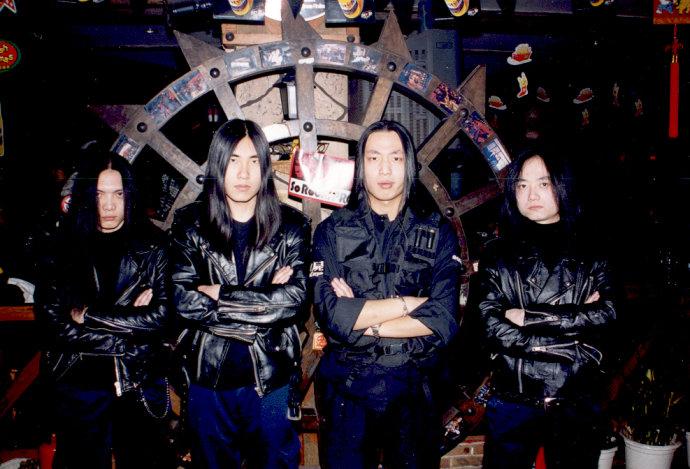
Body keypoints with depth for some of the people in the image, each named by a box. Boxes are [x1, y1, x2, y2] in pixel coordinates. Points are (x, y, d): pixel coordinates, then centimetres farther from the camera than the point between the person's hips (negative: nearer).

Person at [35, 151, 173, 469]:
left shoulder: (152, 247, -3)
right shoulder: (62, 250, -1)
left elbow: (161, 316, -12)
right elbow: (53, 323, -11)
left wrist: (90, 316, -14)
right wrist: (131, 324, -14)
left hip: (141, 388, 0)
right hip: (78, 387, 1)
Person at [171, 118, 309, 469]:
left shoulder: (290, 226, -3)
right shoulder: (190, 224, -3)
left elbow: (295, 298, -14)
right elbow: (184, 301, -13)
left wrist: (219, 293, -16)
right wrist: (265, 299, -16)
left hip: (272, 378, 0)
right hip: (209, 377, 1)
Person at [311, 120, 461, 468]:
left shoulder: (437, 233, 0)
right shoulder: (333, 231, -2)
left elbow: (443, 321, -11)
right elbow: (331, 315, -16)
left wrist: (364, 322, -14)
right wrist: (411, 302, -13)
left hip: (413, 388, 1)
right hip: (346, 387, 0)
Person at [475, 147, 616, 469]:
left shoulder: (589, 253, 4)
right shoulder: (498, 253, 0)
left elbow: (605, 316, -9)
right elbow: (493, 328, -10)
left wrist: (530, 317, -13)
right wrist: (574, 321, -10)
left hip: (577, 402, 1)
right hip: (513, 400, -1)